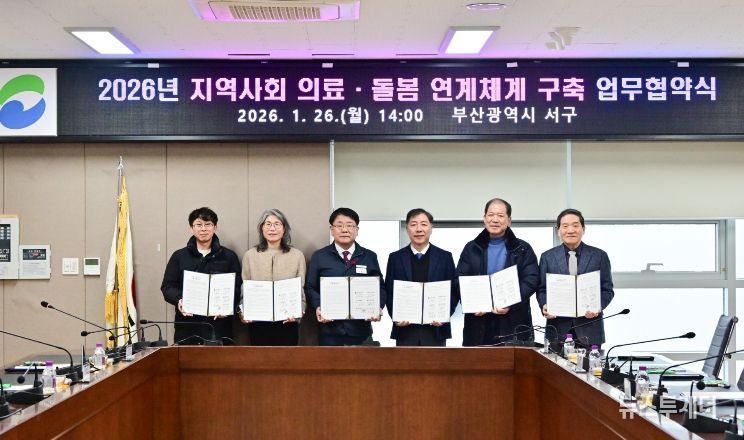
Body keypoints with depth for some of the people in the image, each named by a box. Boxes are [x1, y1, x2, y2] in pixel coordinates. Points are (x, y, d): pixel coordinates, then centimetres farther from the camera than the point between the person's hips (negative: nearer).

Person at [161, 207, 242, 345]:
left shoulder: (229, 256, 10)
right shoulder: (179, 256, 13)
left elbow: (237, 287, 5)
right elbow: (167, 286, 9)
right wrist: (179, 300, -11)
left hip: (218, 324, -1)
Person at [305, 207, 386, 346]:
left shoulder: (370, 257, 11)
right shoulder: (319, 256, 7)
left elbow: (380, 287, 10)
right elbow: (310, 287, 5)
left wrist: (378, 307, -9)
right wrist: (318, 307, -14)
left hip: (361, 330, 1)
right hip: (330, 331, -1)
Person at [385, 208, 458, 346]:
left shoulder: (445, 257, 6)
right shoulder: (395, 258, 7)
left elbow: (454, 291, 5)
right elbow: (389, 292, 7)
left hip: (436, 330, 0)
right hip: (405, 331, 0)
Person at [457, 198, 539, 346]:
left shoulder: (523, 249, 8)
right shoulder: (471, 249, 13)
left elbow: (531, 281, -2)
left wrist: (510, 304, -16)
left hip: (513, 324, -1)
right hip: (478, 324, 1)